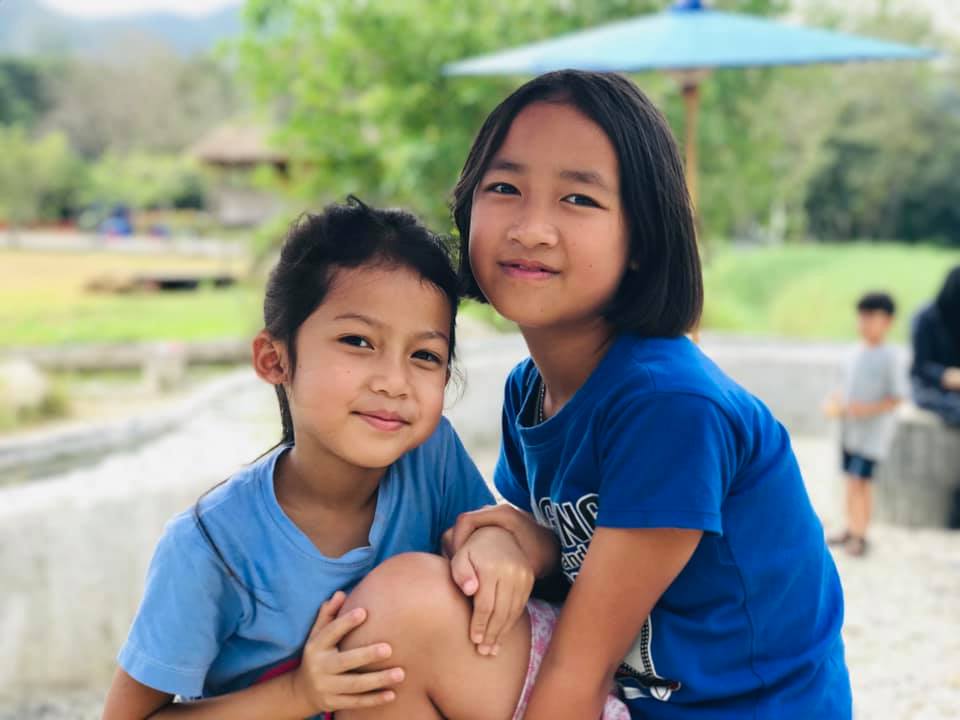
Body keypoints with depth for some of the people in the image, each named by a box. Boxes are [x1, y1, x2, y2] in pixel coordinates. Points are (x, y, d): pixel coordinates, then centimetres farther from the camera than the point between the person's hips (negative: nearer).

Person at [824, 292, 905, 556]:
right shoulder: (859, 353, 7)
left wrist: (868, 409, -21)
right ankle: (852, 529, 24)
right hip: (851, 429, 6)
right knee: (853, 481, 13)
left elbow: (896, 397, -12)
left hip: (873, 432, -6)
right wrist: (839, 405, 1)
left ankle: (859, 535, 0)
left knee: (858, 482, -9)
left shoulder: (888, 357, -12)